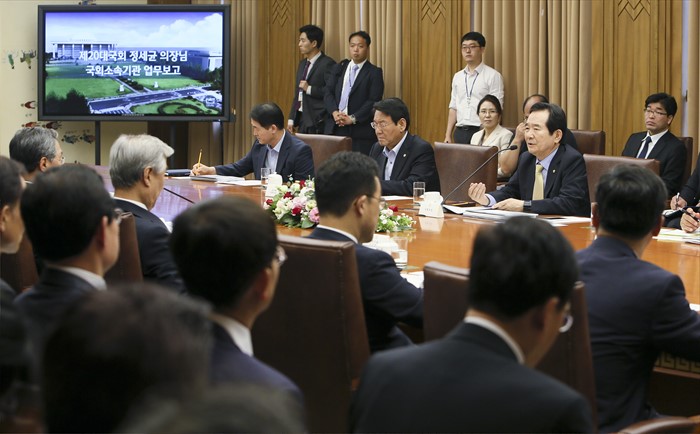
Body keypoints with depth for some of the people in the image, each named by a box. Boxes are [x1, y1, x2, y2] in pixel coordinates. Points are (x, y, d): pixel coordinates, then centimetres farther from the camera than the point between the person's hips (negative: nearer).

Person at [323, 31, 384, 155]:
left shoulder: (374, 72, 1)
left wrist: (352, 119, -15)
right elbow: (328, 93, 10)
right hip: (335, 129, 4)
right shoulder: (339, 68, 16)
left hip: (360, 131, -4)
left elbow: (373, 101, -8)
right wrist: (335, 112, -9)